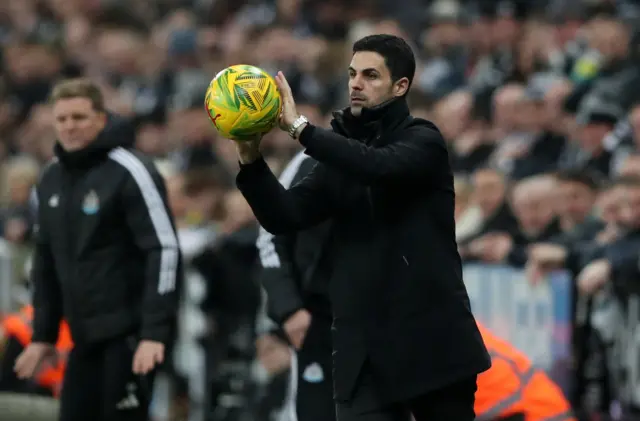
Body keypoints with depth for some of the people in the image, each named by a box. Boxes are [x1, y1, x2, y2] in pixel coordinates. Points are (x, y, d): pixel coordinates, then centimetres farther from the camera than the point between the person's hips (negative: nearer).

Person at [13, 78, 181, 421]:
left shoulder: (128, 172, -11)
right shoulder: (51, 180, 12)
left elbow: (164, 251, -16)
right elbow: (47, 260, 21)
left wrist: (154, 332, -22)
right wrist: (43, 334, 17)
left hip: (130, 333, -7)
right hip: (86, 337, 7)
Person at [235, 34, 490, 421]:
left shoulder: (423, 142, -1)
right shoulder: (343, 156, 13)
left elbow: (380, 165, -24)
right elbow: (285, 217, 1)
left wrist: (300, 127, -24)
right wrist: (251, 160, -15)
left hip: (430, 339, -4)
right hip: (364, 348, 4)